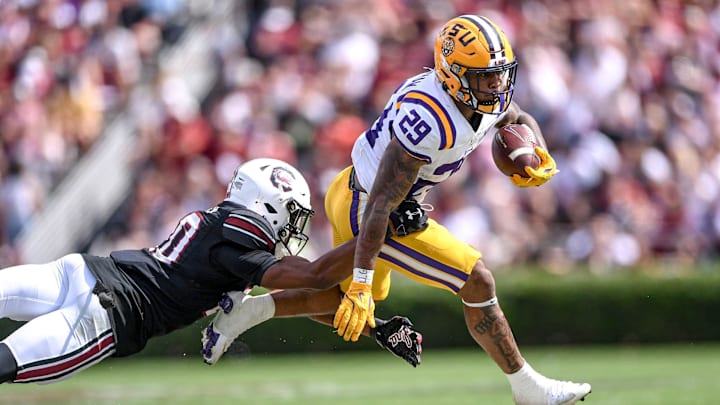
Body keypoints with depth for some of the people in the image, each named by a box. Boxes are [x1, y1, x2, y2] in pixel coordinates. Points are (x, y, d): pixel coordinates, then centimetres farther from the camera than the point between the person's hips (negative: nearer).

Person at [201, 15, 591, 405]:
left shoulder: (491, 96, -7)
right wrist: (361, 286, -31)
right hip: (366, 210, -10)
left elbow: (522, 121, 19)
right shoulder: (427, 120, -34)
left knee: (351, 306, 27)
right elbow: (381, 207, -33)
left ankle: (244, 311, 24)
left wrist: (541, 160, -3)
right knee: (477, 283, -7)